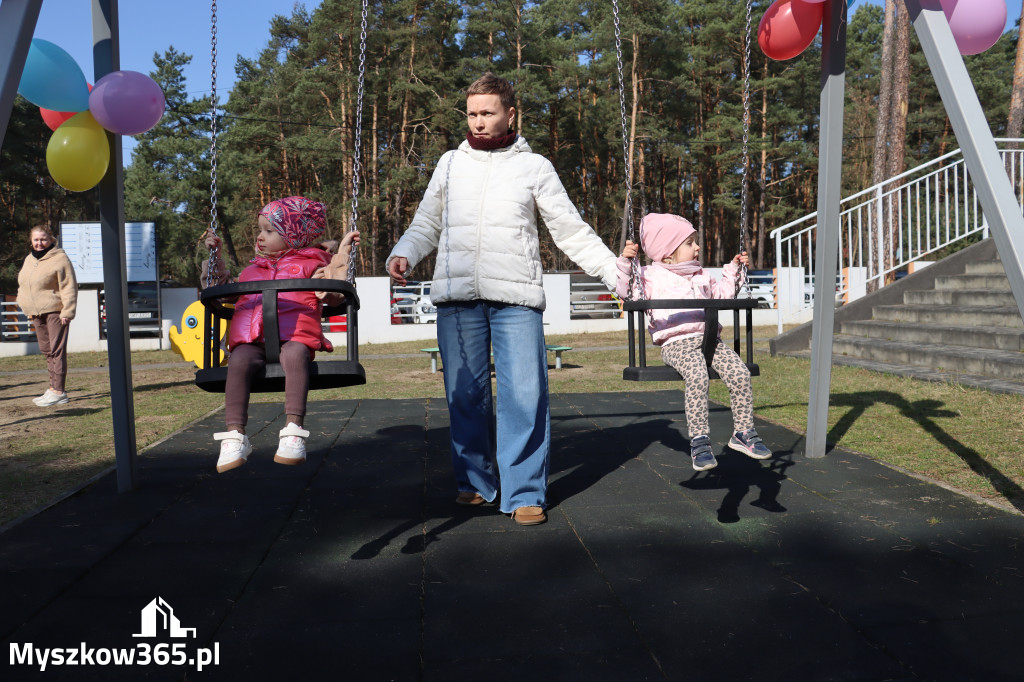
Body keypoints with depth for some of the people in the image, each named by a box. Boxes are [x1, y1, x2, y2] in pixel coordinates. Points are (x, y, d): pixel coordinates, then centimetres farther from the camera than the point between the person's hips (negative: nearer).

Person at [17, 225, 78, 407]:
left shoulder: (60, 258, -8)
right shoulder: (29, 260, 17)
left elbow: (69, 287, -13)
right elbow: (24, 285, 26)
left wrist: (67, 311, -18)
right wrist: (28, 309, 17)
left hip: (55, 310, -8)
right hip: (37, 313, 8)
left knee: (57, 350, -9)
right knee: (47, 350, 12)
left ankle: (58, 391, -9)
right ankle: (53, 388, 19)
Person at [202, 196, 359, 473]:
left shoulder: (310, 263, 19)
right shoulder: (253, 268, 34)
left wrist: (342, 253, 5)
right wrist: (215, 256, 41)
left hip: (294, 336, -3)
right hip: (251, 338, 4)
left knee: (295, 355, -38)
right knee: (239, 361, -31)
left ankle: (293, 430, -42)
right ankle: (235, 434, -34)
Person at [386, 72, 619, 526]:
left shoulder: (535, 167, 12)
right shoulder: (450, 163, 17)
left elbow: (572, 232, 11)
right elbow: (427, 225, 19)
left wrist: (616, 272, 2)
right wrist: (403, 255, -1)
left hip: (516, 298, -2)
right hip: (456, 295, 2)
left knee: (525, 394, -7)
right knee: (465, 393, 5)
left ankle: (525, 494, 3)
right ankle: (475, 481, 21)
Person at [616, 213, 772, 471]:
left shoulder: (701, 277, 28)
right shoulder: (651, 276, 8)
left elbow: (722, 293, 42)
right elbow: (625, 291, -2)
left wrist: (733, 271, 34)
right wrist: (625, 262, -12)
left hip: (709, 339, 6)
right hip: (676, 343, -6)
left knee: (739, 373, -17)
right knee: (697, 377, -34)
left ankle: (743, 432, -4)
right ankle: (699, 440, -27)